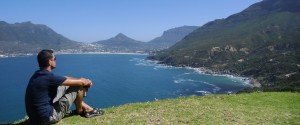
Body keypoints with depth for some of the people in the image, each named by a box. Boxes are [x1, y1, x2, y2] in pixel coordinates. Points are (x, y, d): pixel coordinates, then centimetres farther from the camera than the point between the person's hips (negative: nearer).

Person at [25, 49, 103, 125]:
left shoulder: (39, 75, 5)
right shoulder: (48, 77, -24)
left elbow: (65, 78, 16)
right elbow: (80, 82, -16)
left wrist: (82, 80, 13)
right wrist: (88, 82, 6)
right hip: (47, 117, -9)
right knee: (79, 86, -10)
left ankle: (87, 108, 21)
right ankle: (79, 111, 17)